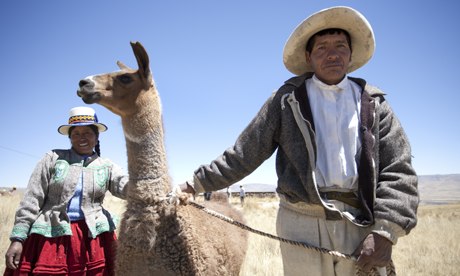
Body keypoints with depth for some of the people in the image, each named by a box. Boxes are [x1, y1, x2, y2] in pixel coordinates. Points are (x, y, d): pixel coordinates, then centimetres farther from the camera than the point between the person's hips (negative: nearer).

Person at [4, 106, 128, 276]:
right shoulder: (53, 158, 5)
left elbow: (128, 187, -7)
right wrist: (18, 238, -4)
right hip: (51, 235, -1)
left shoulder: (107, 166, 9)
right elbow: (32, 200, 2)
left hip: (93, 238, 1)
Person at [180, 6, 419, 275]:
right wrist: (200, 181, 4)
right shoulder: (288, 99, 6)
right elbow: (245, 153, 6)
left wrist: (385, 232, -9)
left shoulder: (373, 103, 9)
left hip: (363, 224, 2)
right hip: (302, 222, -1)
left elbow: (399, 171, 3)